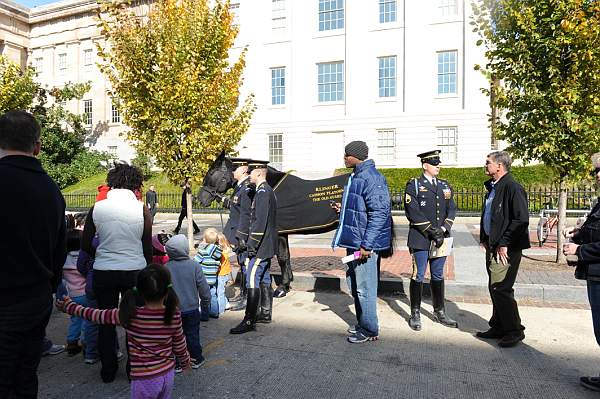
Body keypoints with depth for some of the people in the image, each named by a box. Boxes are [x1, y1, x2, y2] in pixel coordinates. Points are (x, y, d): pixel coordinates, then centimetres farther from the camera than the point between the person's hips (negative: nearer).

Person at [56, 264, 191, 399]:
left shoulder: (131, 315, -19)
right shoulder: (174, 315, -15)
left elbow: (96, 315, -6)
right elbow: (179, 346, -2)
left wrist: (69, 306, 9)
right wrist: (185, 362, 19)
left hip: (145, 379, -2)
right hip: (168, 374, 3)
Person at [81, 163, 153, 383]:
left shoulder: (97, 208, -3)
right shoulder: (142, 209, -8)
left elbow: (86, 245, 3)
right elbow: (148, 247, -2)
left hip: (103, 272, 2)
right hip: (134, 270, -1)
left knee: (106, 321, 16)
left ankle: (108, 370, 28)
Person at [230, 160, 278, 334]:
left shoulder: (262, 192, -17)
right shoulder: (267, 190, 16)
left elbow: (260, 222, -24)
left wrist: (252, 245, -21)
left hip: (261, 247, -11)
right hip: (267, 247, 11)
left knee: (252, 280, -9)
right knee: (264, 279, 16)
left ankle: (249, 321, -6)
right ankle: (266, 313, 25)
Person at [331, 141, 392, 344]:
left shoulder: (371, 178, -18)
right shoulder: (355, 177, 13)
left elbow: (379, 212, -23)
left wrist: (366, 245, -24)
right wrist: (343, 208, 13)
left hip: (365, 244, -10)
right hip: (353, 241, 10)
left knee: (364, 288, 2)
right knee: (354, 284, 19)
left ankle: (370, 330, 17)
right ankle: (362, 324, 34)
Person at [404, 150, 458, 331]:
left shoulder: (445, 186, 14)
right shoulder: (413, 185, -3)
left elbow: (452, 209, 9)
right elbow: (413, 212, -13)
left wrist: (443, 230, -8)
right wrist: (432, 231, -16)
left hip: (441, 239, 5)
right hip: (420, 239, -5)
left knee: (438, 276, 13)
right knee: (418, 276, 0)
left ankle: (439, 313, 25)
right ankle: (415, 314, 12)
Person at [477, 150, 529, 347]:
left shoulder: (512, 187, -15)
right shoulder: (492, 187, 14)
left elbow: (521, 219, -21)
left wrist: (504, 244, -19)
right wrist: (485, 239, 14)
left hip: (506, 249, -9)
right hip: (493, 246, 10)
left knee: (501, 289, -6)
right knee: (495, 288, 15)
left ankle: (514, 331, 10)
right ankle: (499, 327, 27)